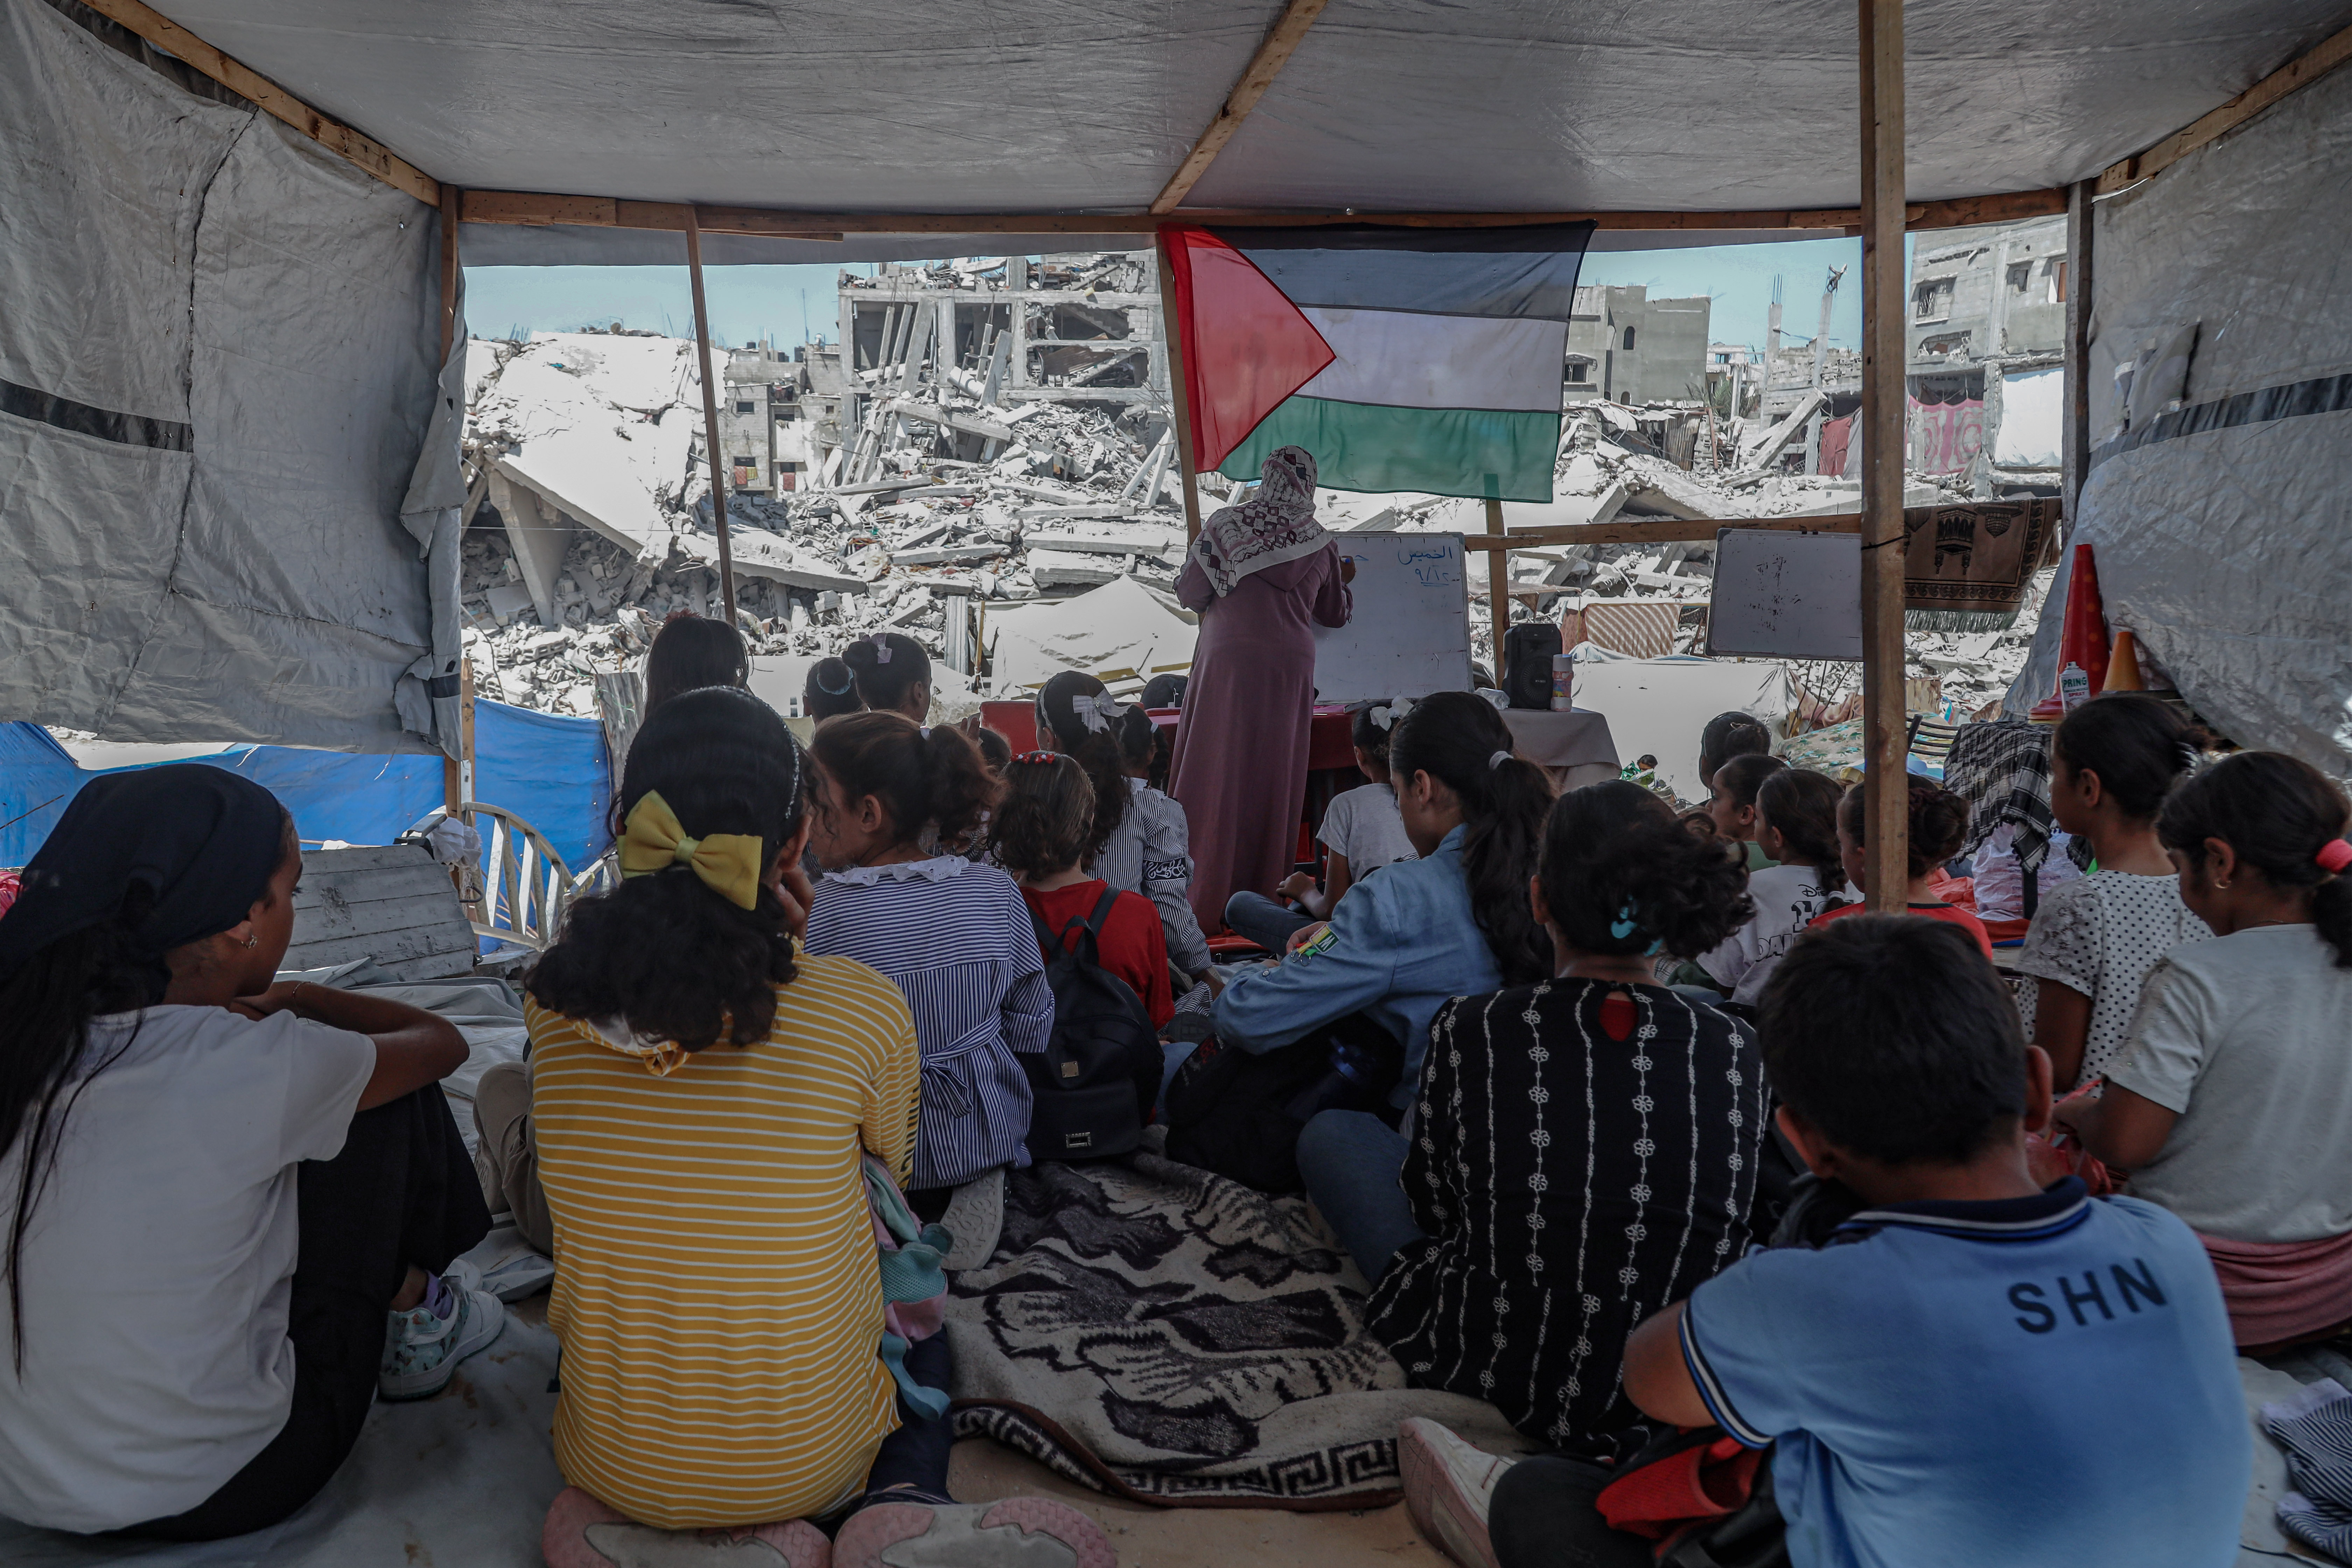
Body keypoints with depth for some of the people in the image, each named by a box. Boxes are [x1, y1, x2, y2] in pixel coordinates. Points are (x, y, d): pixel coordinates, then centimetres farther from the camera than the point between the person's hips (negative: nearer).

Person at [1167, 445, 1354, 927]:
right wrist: (1342, 581, 41)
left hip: (1227, 658, -2)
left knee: (1218, 776, 2)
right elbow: (1335, 614, 20)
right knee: (1273, 779, 7)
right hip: (1290, 667, 2)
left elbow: (1190, 593, 1)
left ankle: (1205, 900, 2)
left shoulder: (1226, 524, 1)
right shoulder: (1320, 543, 7)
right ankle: (1265, 894, 12)